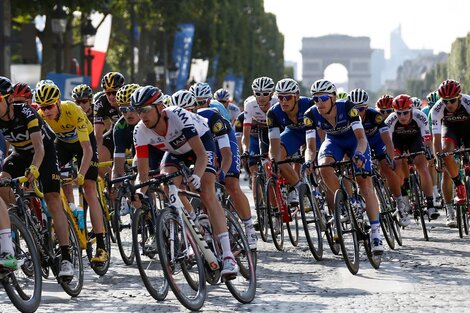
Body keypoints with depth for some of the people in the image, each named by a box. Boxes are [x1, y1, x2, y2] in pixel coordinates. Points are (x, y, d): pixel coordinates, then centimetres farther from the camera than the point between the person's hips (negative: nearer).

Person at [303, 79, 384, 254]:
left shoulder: (347, 108, -33)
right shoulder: (311, 115, -25)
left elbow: (361, 138, -36)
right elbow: (311, 146, -25)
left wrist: (359, 154, -57)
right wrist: (309, 161, -47)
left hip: (354, 140, -2)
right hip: (333, 141, 2)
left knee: (364, 182, -15)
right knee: (324, 168, -30)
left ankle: (375, 232, -12)